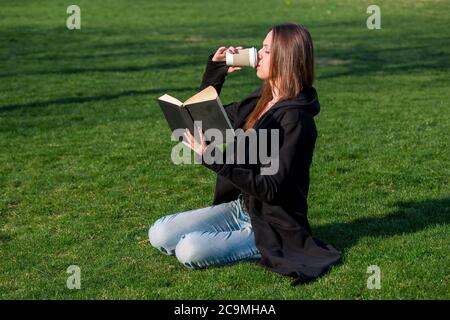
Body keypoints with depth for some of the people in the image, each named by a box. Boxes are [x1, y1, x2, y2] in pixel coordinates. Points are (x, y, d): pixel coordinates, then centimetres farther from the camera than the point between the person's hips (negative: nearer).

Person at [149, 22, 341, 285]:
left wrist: (216, 161, -31)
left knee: (189, 250, -26)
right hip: (240, 208, 8)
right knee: (159, 235, -4)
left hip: (272, 225, -8)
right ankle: (245, 238, 6)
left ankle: (264, 251, -4)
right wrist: (215, 71, 4)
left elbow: (273, 189, -24)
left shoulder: (295, 119, -21)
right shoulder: (261, 100, 5)